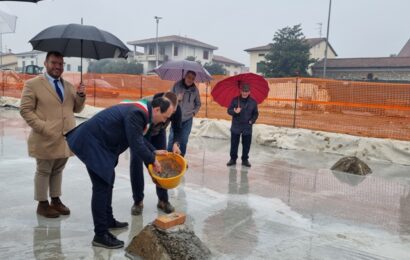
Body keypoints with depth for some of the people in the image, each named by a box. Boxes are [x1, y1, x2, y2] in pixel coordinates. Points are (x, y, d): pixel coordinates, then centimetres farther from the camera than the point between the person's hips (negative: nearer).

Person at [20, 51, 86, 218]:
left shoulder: (68, 85, 14)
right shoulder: (33, 84, -4)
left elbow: (77, 109, 16)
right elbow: (25, 110, -7)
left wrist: (80, 96, -4)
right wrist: (42, 127, -17)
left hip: (66, 137, 6)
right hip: (46, 138, -5)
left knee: (58, 170, 16)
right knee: (43, 171, 7)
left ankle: (55, 200, 29)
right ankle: (42, 204, 20)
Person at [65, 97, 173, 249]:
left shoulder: (139, 110, 8)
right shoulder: (137, 114, -24)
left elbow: (138, 138, 21)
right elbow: (136, 144, -24)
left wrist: (154, 151, 19)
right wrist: (153, 161, -10)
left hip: (98, 142, 11)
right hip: (92, 143, -11)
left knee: (108, 180, 20)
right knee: (102, 186, -8)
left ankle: (108, 220, 34)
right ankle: (100, 235, 1)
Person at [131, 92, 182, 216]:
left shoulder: (176, 109, -32)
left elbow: (177, 129, -17)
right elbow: (144, 135, -39)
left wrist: (176, 143, -37)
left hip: (158, 133, 3)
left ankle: (163, 200, 9)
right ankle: (138, 201, 3)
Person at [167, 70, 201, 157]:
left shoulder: (195, 90, 0)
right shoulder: (176, 86, -6)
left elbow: (198, 104, 14)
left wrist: (194, 112, 2)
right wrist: (177, 99, -17)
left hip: (188, 119, 2)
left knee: (184, 141, 7)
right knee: (172, 139, -2)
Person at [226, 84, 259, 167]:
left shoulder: (253, 102, 2)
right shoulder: (235, 100, -2)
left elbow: (256, 114, 10)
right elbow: (229, 110, -1)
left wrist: (252, 120, -6)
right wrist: (235, 111, -22)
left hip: (247, 127, 1)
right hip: (236, 126, -1)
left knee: (246, 145, 7)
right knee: (234, 144, 6)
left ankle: (245, 160, 21)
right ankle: (233, 159, 20)